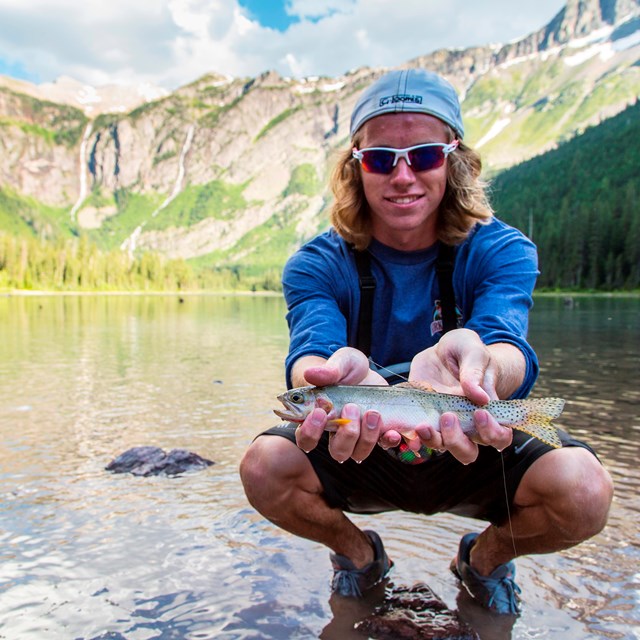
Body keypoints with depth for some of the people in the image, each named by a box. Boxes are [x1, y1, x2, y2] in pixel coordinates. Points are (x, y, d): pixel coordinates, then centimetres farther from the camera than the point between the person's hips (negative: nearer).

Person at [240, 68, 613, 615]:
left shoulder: (501, 251, -13)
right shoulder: (318, 266, -12)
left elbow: (509, 348, -32)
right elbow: (310, 350, -31)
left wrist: (471, 361, -57)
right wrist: (336, 375, -57)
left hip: (473, 449, 0)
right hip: (359, 453, 1)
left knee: (584, 490, -27)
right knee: (264, 467, -25)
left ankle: (486, 558, 9)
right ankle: (358, 553, 9)